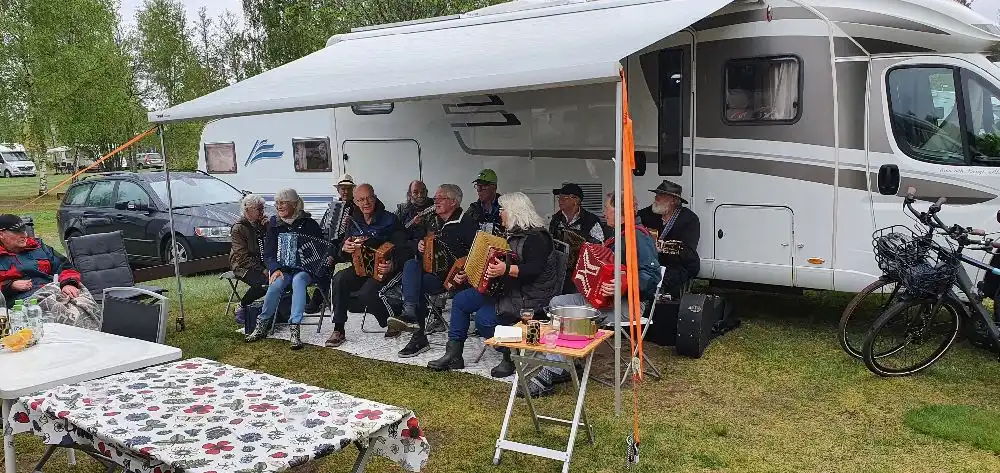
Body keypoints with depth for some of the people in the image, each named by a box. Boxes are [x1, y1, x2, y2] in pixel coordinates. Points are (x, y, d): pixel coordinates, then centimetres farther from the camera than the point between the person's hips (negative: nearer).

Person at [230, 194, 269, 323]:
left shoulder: (262, 223, 11)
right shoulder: (238, 228, -7)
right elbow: (243, 256, -14)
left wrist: (269, 227, -6)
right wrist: (261, 270, -22)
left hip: (262, 263, 5)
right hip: (243, 266, -5)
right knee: (264, 282, -33)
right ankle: (242, 307, -9)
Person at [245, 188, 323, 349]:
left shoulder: (309, 223, 2)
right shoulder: (274, 225, 9)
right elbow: (268, 254, 4)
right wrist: (275, 269, -16)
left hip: (305, 269, -2)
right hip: (282, 268, 2)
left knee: (298, 280, -36)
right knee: (276, 284, -31)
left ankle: (295, 327, -43)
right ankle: (262, 325, -15)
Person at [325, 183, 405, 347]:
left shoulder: (389, 220, -3)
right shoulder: (354, 222, 10)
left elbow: (402, 249, -10)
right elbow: (341, 257, 12)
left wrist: (393, 265, -30)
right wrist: (344, 249, -13)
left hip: (382, 269, -4)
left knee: (366, 292, -31)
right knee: (340, 278, -26)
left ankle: (390, 322, -2)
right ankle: (338, 331, -18)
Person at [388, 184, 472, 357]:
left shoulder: (464, 225, -4)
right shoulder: (430, 220, 19)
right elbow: (412, 240, 29)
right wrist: (418, 244, 6)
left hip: (450, 275, -6)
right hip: (426, 268, 6)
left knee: (417, 284, -27)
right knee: (411, 264, -25)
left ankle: (419, 337, -27)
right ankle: (410, 313, -34)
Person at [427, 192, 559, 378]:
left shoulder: (535, 237, -16)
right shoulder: (512, 235, 15)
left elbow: (535, 269, -28)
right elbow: (490, 264, 23)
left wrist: (507, 270, -39)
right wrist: (468, 275, 16)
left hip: (529, 297, -10)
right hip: (505, 289, 10)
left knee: (484, 318, -26)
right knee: (461, 300, 3)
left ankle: (512, 358, -7)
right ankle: (453, 355, 7)